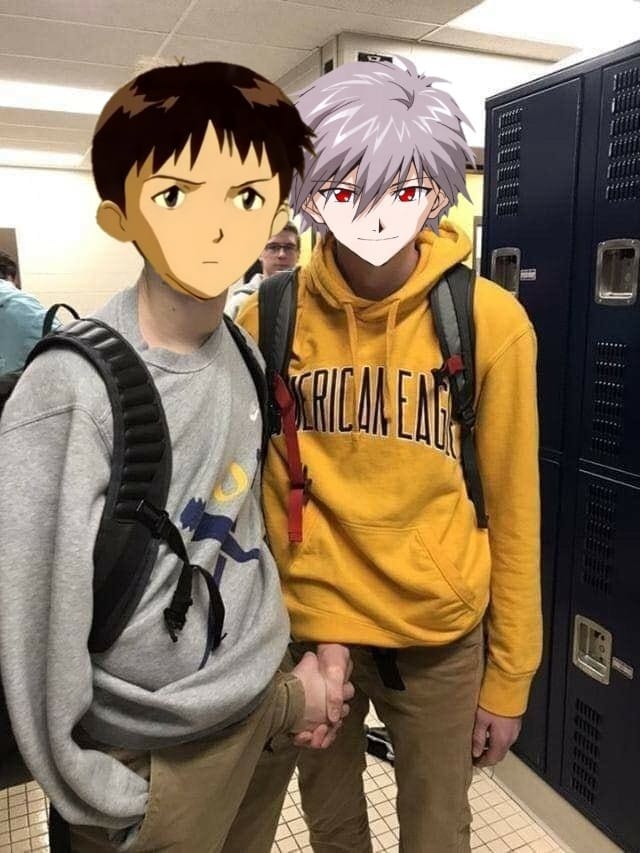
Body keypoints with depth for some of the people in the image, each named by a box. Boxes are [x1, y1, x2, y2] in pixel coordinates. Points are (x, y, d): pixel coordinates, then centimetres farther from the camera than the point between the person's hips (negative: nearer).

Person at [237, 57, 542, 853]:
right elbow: (259, 489, -2)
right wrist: (290, 630, 0)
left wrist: (509, 674, -2)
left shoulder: (490, 320, -12)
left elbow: (512, 508, -6)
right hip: (306, 624, 2)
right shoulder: (268, 320, -9)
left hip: (441, 633, -1)